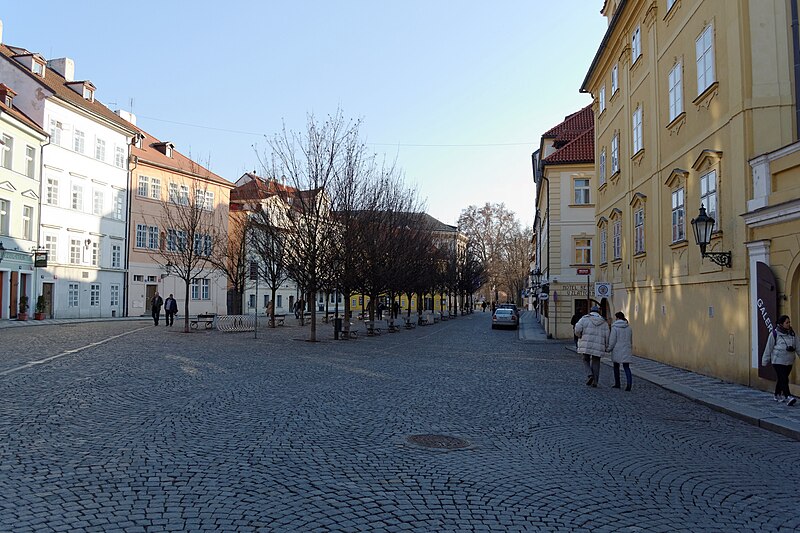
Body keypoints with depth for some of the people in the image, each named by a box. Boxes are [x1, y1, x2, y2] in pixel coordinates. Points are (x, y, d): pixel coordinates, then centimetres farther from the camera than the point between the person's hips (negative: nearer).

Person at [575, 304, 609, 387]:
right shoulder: (604, 322, 9)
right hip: (598, 347, 2)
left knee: (586, 360, 15)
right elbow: (607, 335, 4)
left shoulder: (585, 319, 1)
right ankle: (595, 382, 10)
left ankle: (589, 375, -8)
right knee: (596, 363, 11)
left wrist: (580, 337, 8)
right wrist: (606, 346, 13)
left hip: (586, 346, -2)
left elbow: (577, 329, -11)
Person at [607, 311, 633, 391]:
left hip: (617, 351, -4)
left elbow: (612, 340, -12)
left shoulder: (615, 327, -11)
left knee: (616, 367, 13)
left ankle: (617, 384, 20)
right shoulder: (629, 327, 5)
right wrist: (630, 350, 23)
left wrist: (609, 349, 1)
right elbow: (631, 340, 13)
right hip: (627, 351, 4)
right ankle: (629, 383, -13)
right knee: (627, 367, 5)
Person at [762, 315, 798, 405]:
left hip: (789, 361, 5)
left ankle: (777, 395, 30)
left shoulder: (792, 333, 6)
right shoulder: (775, 334, -9)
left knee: (782, 379, 15)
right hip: (778, 361, -5)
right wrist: (765, 361, 1)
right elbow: (769, 348, -3)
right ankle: (788, 397, -21)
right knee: (783, 379, -14)